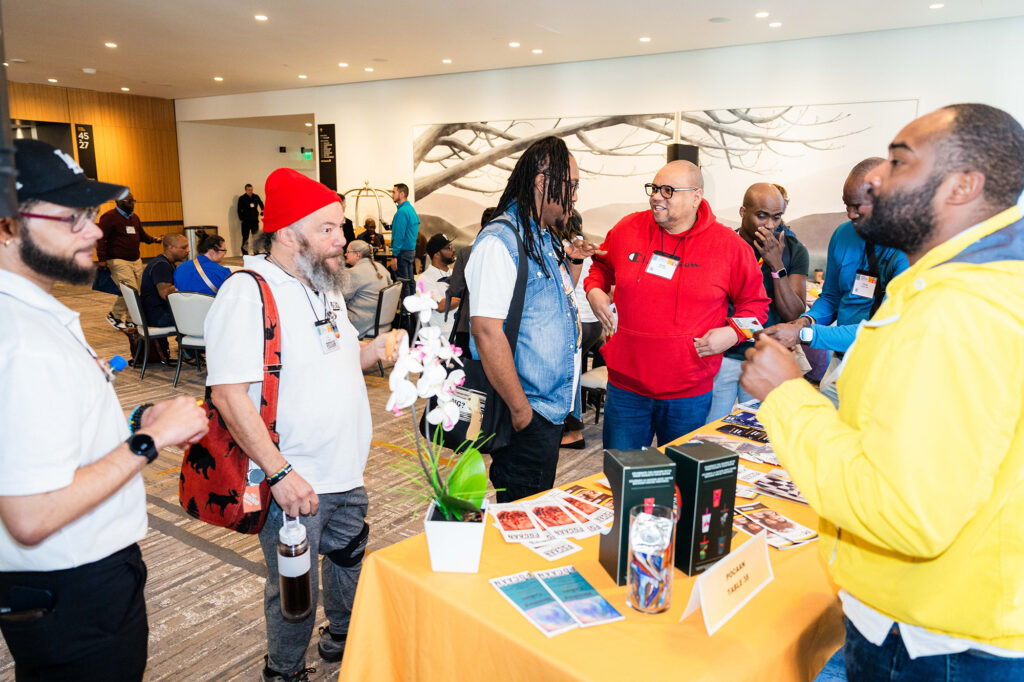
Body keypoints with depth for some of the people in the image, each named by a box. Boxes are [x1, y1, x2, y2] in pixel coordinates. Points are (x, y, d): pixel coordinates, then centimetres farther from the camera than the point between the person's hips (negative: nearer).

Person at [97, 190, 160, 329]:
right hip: (118, 261, -8)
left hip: (136, 260, 8)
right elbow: (101, 239, -9)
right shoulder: (109, 217, -6)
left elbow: (142, 234, 28)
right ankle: (114, 315, 5)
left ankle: (130, 320, 14)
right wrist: (101, 259, -15)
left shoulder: (134, 217, 18)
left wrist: (152, 239, 6)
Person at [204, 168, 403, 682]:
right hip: (293, 484, -8)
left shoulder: (326, 288, 10)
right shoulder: (247, 293, -18)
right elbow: (229, 394, -24)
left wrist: (378, 348, 0)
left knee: (348, 562, 25)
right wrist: (281, 473, -27)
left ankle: (344, 638, 49)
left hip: (346, 474, 8)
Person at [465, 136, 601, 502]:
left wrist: (572, 262, 8)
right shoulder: (500, 241, -19)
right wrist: (521, 410, -21)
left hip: (554, 407, 9)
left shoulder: (544, 238, 12)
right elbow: (487, 331, -25)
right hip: (528, 416, -9)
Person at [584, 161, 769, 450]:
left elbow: (755, 302, 5)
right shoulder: (627, 229, 1)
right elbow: (601, 266, 20)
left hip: (689, 396, -1)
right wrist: (594, 290, 0)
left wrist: (733, 333, -11)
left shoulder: (728, 245, -5)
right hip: (625, 387, 2)